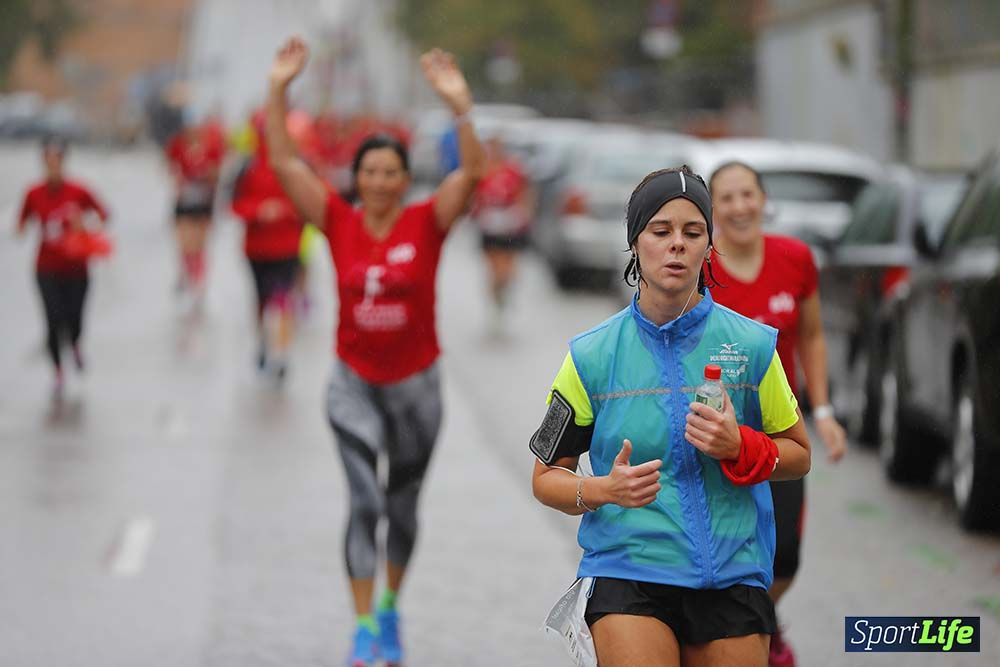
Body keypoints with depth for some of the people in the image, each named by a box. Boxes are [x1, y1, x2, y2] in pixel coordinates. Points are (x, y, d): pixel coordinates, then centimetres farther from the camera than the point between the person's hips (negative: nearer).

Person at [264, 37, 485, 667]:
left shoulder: (426, 223, -8)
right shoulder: (339, 221, -5)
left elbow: (471, 171, -21)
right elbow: (285, 164, -10)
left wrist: (460, 104, -34)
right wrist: (279, 92, -18)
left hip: (417, 383, 1)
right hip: (354, 383, -1)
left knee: (403, 506, 15)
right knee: (365, 501, -13)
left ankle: (390, 610, 37)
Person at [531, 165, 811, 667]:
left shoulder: (753, 344, 2)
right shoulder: (592, 356, 0)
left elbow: (798, 456, 11)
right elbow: (546, 478, 7)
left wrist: (740, 448, -10)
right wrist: (603, 490, -14)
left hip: (732, 580, 2)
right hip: (626, 573, -2)